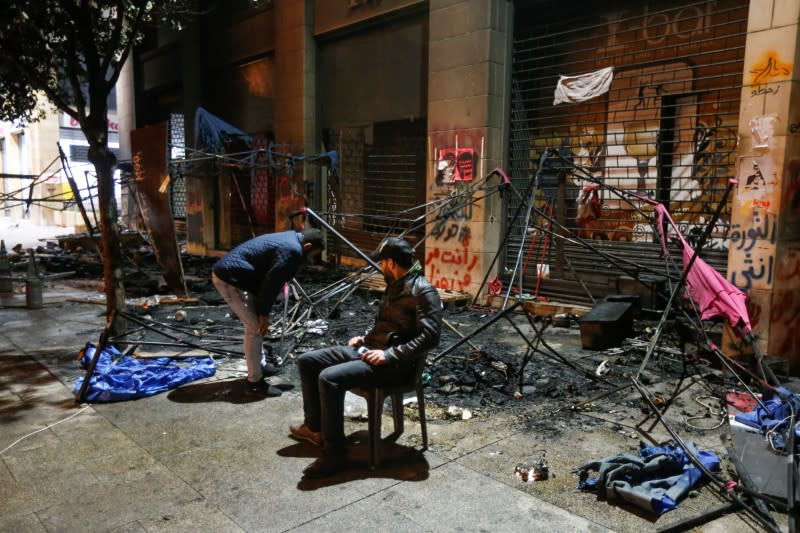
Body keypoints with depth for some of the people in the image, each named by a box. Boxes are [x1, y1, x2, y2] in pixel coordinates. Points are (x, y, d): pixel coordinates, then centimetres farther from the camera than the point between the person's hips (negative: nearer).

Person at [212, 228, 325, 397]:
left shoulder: (291, 239, 15)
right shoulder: (292, 251, -17)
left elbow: (272, 280, 18)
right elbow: (271, 282, -19)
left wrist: (263, 311, 16)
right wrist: (264, 313, -9)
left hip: (228, 272, 11)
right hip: (230, 278, -11)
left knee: (255, 324, 21)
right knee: (255, 328, -6)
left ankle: (260, 365, 35)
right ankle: (254, 382, 1)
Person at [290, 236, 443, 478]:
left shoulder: (423, 291, -16)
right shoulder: (394, 285, 14)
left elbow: (429, 336, -24)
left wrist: (389, 355, -25)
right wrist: (364, 337, 12)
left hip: (395, 363, -10)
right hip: (368, 349, 10)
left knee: (329, 378, -30)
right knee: (306, 361, 7)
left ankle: (333, 455, -18)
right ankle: (314, 426, 18)